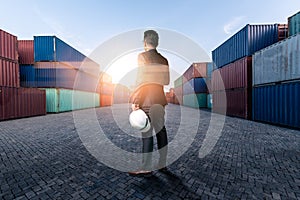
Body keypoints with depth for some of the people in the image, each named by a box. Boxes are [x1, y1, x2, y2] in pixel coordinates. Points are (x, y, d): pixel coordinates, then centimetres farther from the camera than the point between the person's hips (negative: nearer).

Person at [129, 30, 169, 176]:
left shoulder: (142, 56, -5)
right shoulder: (163, 60, 11)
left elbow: (141, 80, -14)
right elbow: (167, 81, 10)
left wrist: (135, 101, -13)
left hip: (147, 100, -6)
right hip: (160, 99, 6)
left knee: (147, 133, 1)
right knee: (160, 130, 12)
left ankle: (146, 167, 15)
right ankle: (162, 164, 27)